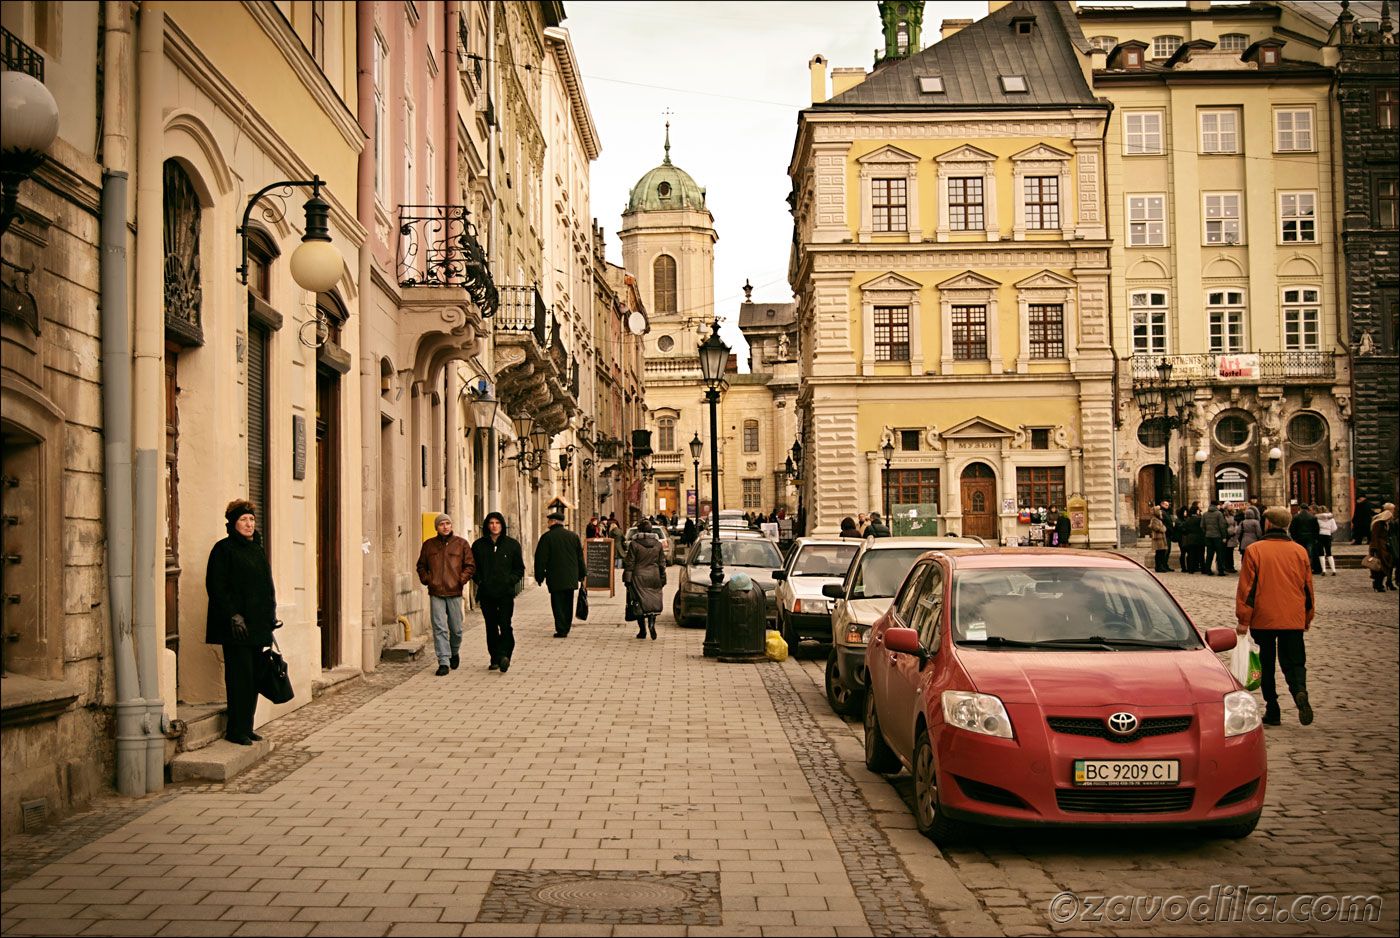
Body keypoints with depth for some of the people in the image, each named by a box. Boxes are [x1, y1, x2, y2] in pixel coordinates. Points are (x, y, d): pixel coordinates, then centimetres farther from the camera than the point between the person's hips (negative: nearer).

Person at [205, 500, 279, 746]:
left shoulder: (257, 550, 17)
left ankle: (246, 727, 15)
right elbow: (216, 586, -12)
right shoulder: (223, 549, -5)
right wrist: (233, 615, -18)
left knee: (253, 678, 8)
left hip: (257, 624, 7)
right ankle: (235, 730, 0)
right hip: (236, 625, -7)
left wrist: (270, 615, 14)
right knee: (240, 677, -7)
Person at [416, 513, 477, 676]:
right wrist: (426, 579, 3)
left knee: (456, 628, 8)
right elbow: (421, 566, 18)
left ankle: (454, 653, 35)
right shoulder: (428, 545, 9)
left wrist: (462, 580, -6)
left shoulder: (461, 544, 5)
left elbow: (470, 565, 6)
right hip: (435, 593, 0)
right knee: (439, 628, -7)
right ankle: (443, 662, -6)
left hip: (454, 592, 0)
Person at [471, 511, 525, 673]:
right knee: (491, 626, 6)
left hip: (506, 592, -2)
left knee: (505, 624, -16)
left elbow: (519, 569, 9)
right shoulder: (478, 545, 8)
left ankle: (504, 654, -22)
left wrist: (510, 580, -7)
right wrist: (479, 581, -2)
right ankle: (495, 658, 12)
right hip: (486, 593, 2)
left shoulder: (512, 545, 5)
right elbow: (473, 567, 14)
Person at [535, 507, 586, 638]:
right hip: (571, 578, 4)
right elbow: (580, 557, 11)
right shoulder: (573, 536, 6)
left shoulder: (547, 537, -8)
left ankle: (561, 630, -3)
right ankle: (566, 628, 19)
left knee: (558, 604, 1)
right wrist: (582, 575, 18)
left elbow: (540, 558, -8)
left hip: (555, 578, -4)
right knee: (568, 604, 14)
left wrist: (539, 576, 1)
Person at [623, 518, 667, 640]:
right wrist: (662, 579, 15)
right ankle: (652, 623, -16)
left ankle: (642, 631, 6)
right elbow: (662, 564, 8)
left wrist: (627, 579, -2)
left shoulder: (634, 544, -7)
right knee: (653, 601, 9)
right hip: (654, 577, 3)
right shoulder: (658, 544, 5)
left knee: (640, 602, 4)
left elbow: (630, 563, -6)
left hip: (639, 577, -2)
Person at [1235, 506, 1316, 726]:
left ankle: (1272, 711, 9)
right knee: (1294, 662, 8)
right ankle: (1300, 692, -22)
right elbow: (1308, 587, 11)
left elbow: (1246, 588, -7)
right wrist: (1308, 617, 23)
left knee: (1267, 665, 9)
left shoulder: (1254, 551, -6)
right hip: (1294, 620, 2)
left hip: (1263, 619, -2)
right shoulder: (1300, 551, 4)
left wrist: (1243, 620, -2)